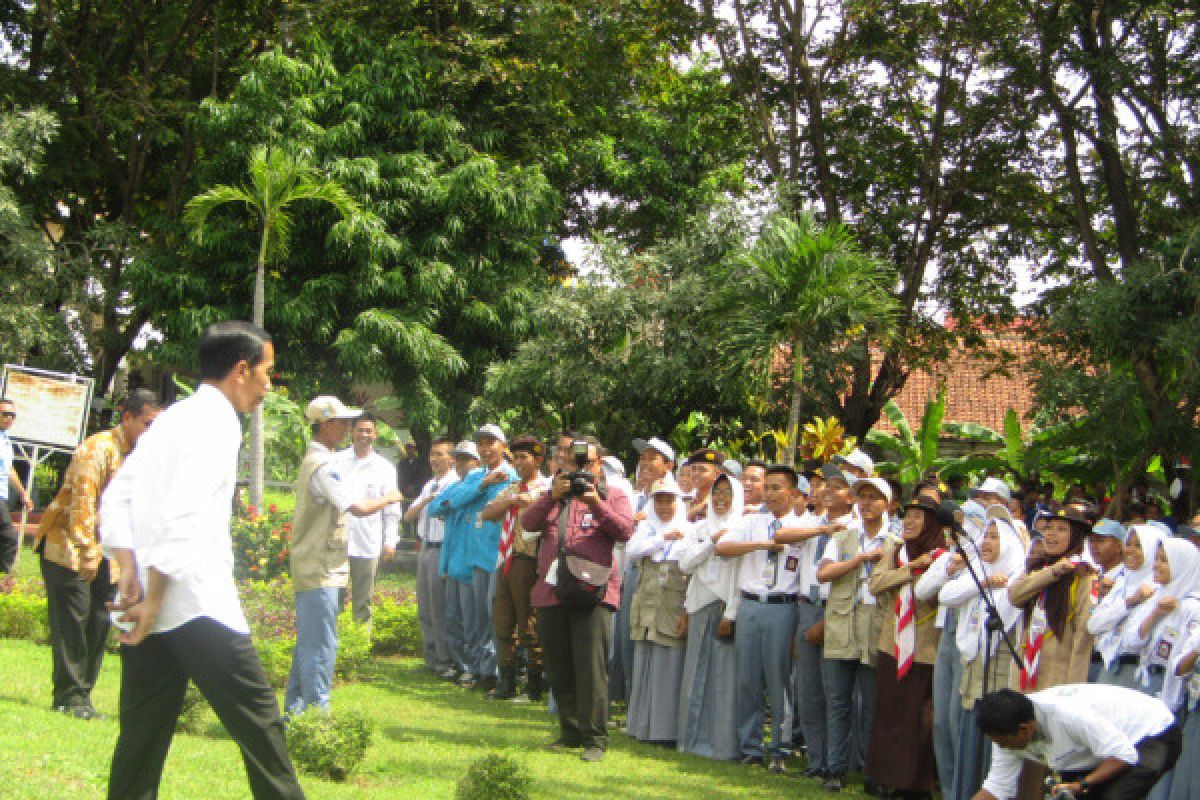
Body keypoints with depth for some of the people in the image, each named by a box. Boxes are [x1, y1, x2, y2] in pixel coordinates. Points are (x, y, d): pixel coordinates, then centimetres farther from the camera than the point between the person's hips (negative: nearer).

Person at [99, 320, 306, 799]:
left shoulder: (172, 418, 17)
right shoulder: (217, 421, -10)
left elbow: (114, 498, 15)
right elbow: (182, 516, -20)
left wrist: (130, 572, 7)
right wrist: (155, 598, -16)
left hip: (148, 607, 9)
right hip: (197, 605, -9)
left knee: (144, 728, 10)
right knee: (256, 717, -1)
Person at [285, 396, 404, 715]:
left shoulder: (313, 460, 16)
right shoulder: (323, 465, -17)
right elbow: (359, 508, -23)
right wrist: (388, 498, -6)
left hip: (309, 567, 10)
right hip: (320, 568, -10)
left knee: (308, 641, 15)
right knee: (321, 644, -7)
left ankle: (296, 709, 20)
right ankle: (317, 710, -5)